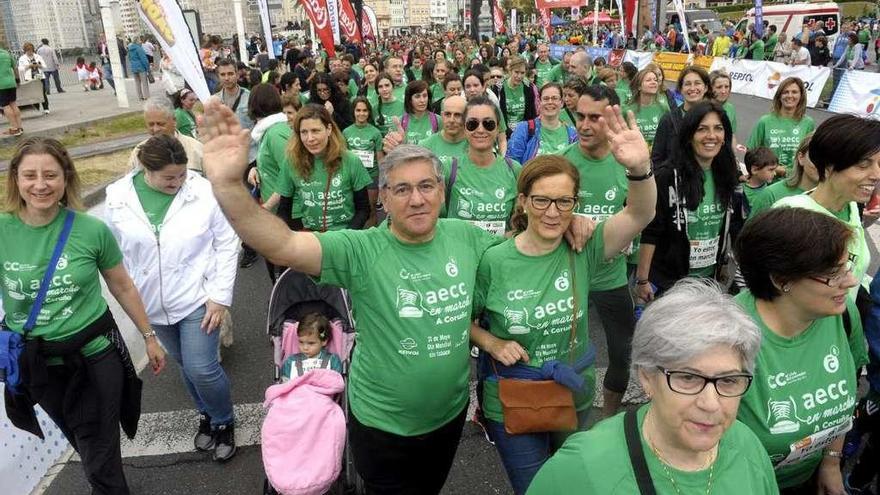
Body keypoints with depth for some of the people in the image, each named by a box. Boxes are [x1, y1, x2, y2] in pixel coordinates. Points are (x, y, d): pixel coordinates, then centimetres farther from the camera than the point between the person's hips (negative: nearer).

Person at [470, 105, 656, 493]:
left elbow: (640, 215, -27)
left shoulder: (583, 250, -13)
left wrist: (640, 168, -46)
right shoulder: (494, 261, -16)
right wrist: (492, 343, -20)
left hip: (575, 397, 2)